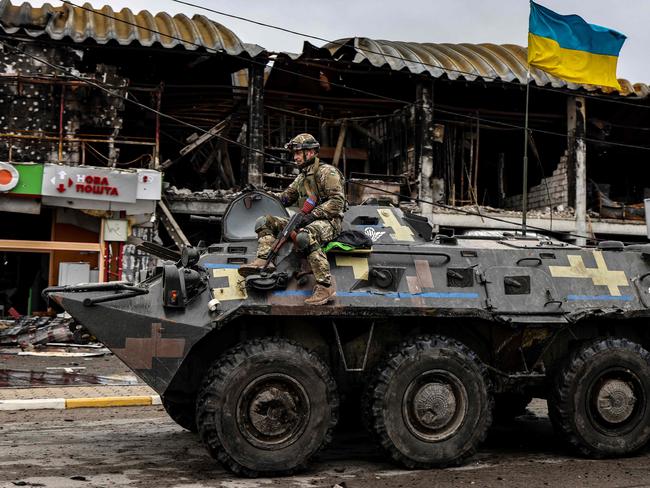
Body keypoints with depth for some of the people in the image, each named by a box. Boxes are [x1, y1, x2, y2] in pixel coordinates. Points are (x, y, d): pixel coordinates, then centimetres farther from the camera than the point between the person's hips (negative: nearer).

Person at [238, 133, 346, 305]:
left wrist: (313, 215, -22)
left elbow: (337, 202, -15)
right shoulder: (302, 177, 22)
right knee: (264, 222, 2)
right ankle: (264, 260, -23)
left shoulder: (327, 172, -6)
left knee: (304, 237, -42)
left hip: (327, 222, -9)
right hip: (306, 221, 9)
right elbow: (286, 197, 28)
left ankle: (325, 286, -40)